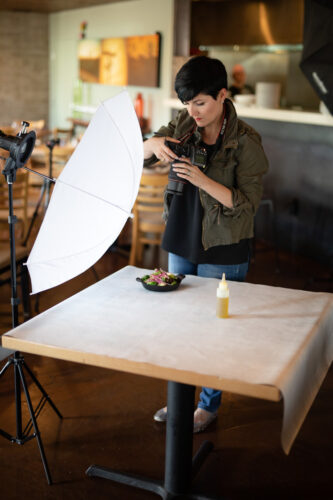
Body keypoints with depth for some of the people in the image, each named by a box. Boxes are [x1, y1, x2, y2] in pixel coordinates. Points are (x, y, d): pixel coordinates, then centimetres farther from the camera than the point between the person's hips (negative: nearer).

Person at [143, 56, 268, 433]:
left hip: (222, 252, -6)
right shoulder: (184, 124, -1)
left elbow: (248, 203, -18)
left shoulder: (245, 142, -17)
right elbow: (140, 156, 5)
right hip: (181, 243, 6)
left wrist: (203, 180, -30)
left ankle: (209, 404, 28)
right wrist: (155, 144, -19)